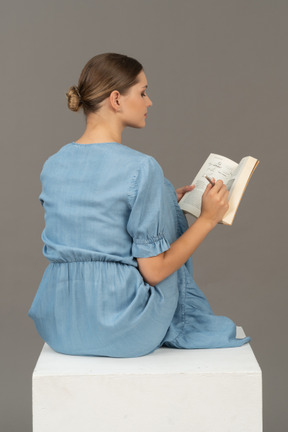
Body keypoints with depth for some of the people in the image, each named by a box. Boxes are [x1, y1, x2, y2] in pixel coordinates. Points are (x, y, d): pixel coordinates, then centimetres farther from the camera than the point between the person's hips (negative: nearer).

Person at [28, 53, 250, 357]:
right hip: (121, 330, -6)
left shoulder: (53, 165, 3)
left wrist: (164, 203, 22)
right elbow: (154, 271, -16)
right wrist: (207, 218, -7)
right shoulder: (140, 169, -17)